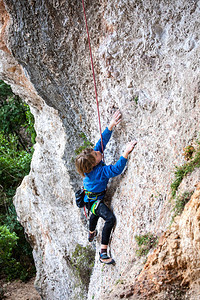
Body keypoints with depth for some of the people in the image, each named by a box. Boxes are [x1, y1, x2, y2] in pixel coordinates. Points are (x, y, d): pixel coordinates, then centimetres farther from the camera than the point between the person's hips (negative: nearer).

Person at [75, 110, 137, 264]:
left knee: (95, 214, 37)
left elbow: (102, 141, -14)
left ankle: (91, 234, 70)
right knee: (110, 218, -28)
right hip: (95, 201, -9)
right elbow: (117, 169, -48)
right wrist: (126, 153, -53)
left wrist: (111, 126, -20)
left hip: (91, 198, 9)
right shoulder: (100, 171, -37)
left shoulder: (92, 165, -15)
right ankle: (103, 254, -27)